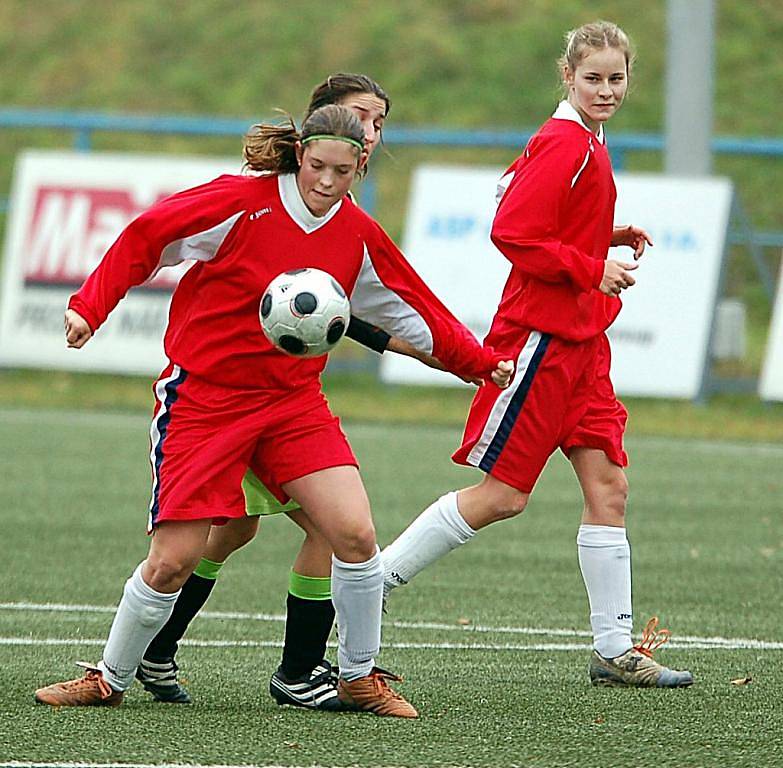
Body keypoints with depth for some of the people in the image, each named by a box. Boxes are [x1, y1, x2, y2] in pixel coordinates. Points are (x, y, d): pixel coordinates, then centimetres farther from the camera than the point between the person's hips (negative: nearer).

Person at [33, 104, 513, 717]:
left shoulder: (358, 236, 0)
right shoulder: (241, 203, -14)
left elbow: (418, 309, 14)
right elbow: (144, 239, -9)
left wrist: (482, 362, 15)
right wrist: (90, 307, -16)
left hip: (293, 401, 4)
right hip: (204, 396, -4)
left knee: (355, 533, -13)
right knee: (173, 561, -7)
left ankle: (360, 677, 7)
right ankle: (109, 680, 17)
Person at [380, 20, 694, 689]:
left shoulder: (585, 145, 15)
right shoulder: (565, 144, -15)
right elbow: (513, 234, -21)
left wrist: (610, 239, 10)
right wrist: (593, 269, -18)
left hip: (579, 343, 10)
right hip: (540, 338, -10)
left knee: (609, 486, 5)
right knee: (502, 494, -6)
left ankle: (616, 650, 6)